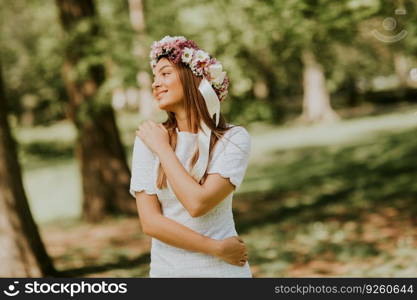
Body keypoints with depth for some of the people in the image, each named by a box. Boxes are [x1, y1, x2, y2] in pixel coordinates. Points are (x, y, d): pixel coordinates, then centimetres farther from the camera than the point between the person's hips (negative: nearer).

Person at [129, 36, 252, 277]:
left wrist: (163, 149, -13)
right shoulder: (149, 138, -5)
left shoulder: (234, 139, -10)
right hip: (166, 267, 2)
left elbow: (198, 204, -22)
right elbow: (150, 222, -10)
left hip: (223, 269, -2)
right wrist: (217, 248, -15)